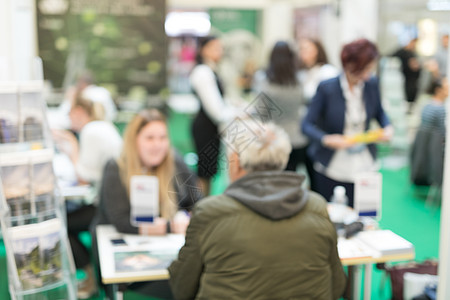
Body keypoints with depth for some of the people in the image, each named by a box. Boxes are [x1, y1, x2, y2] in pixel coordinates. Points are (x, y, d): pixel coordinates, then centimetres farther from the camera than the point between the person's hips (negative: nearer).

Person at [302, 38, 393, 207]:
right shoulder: (327, 88, -13)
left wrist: (387, 128, -6)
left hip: (363, 168, 3)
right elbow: (307, 125, -11)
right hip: (330, 169, -2)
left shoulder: (372, 84, -3)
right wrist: (326, 139, -29)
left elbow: (379, 112, 16)